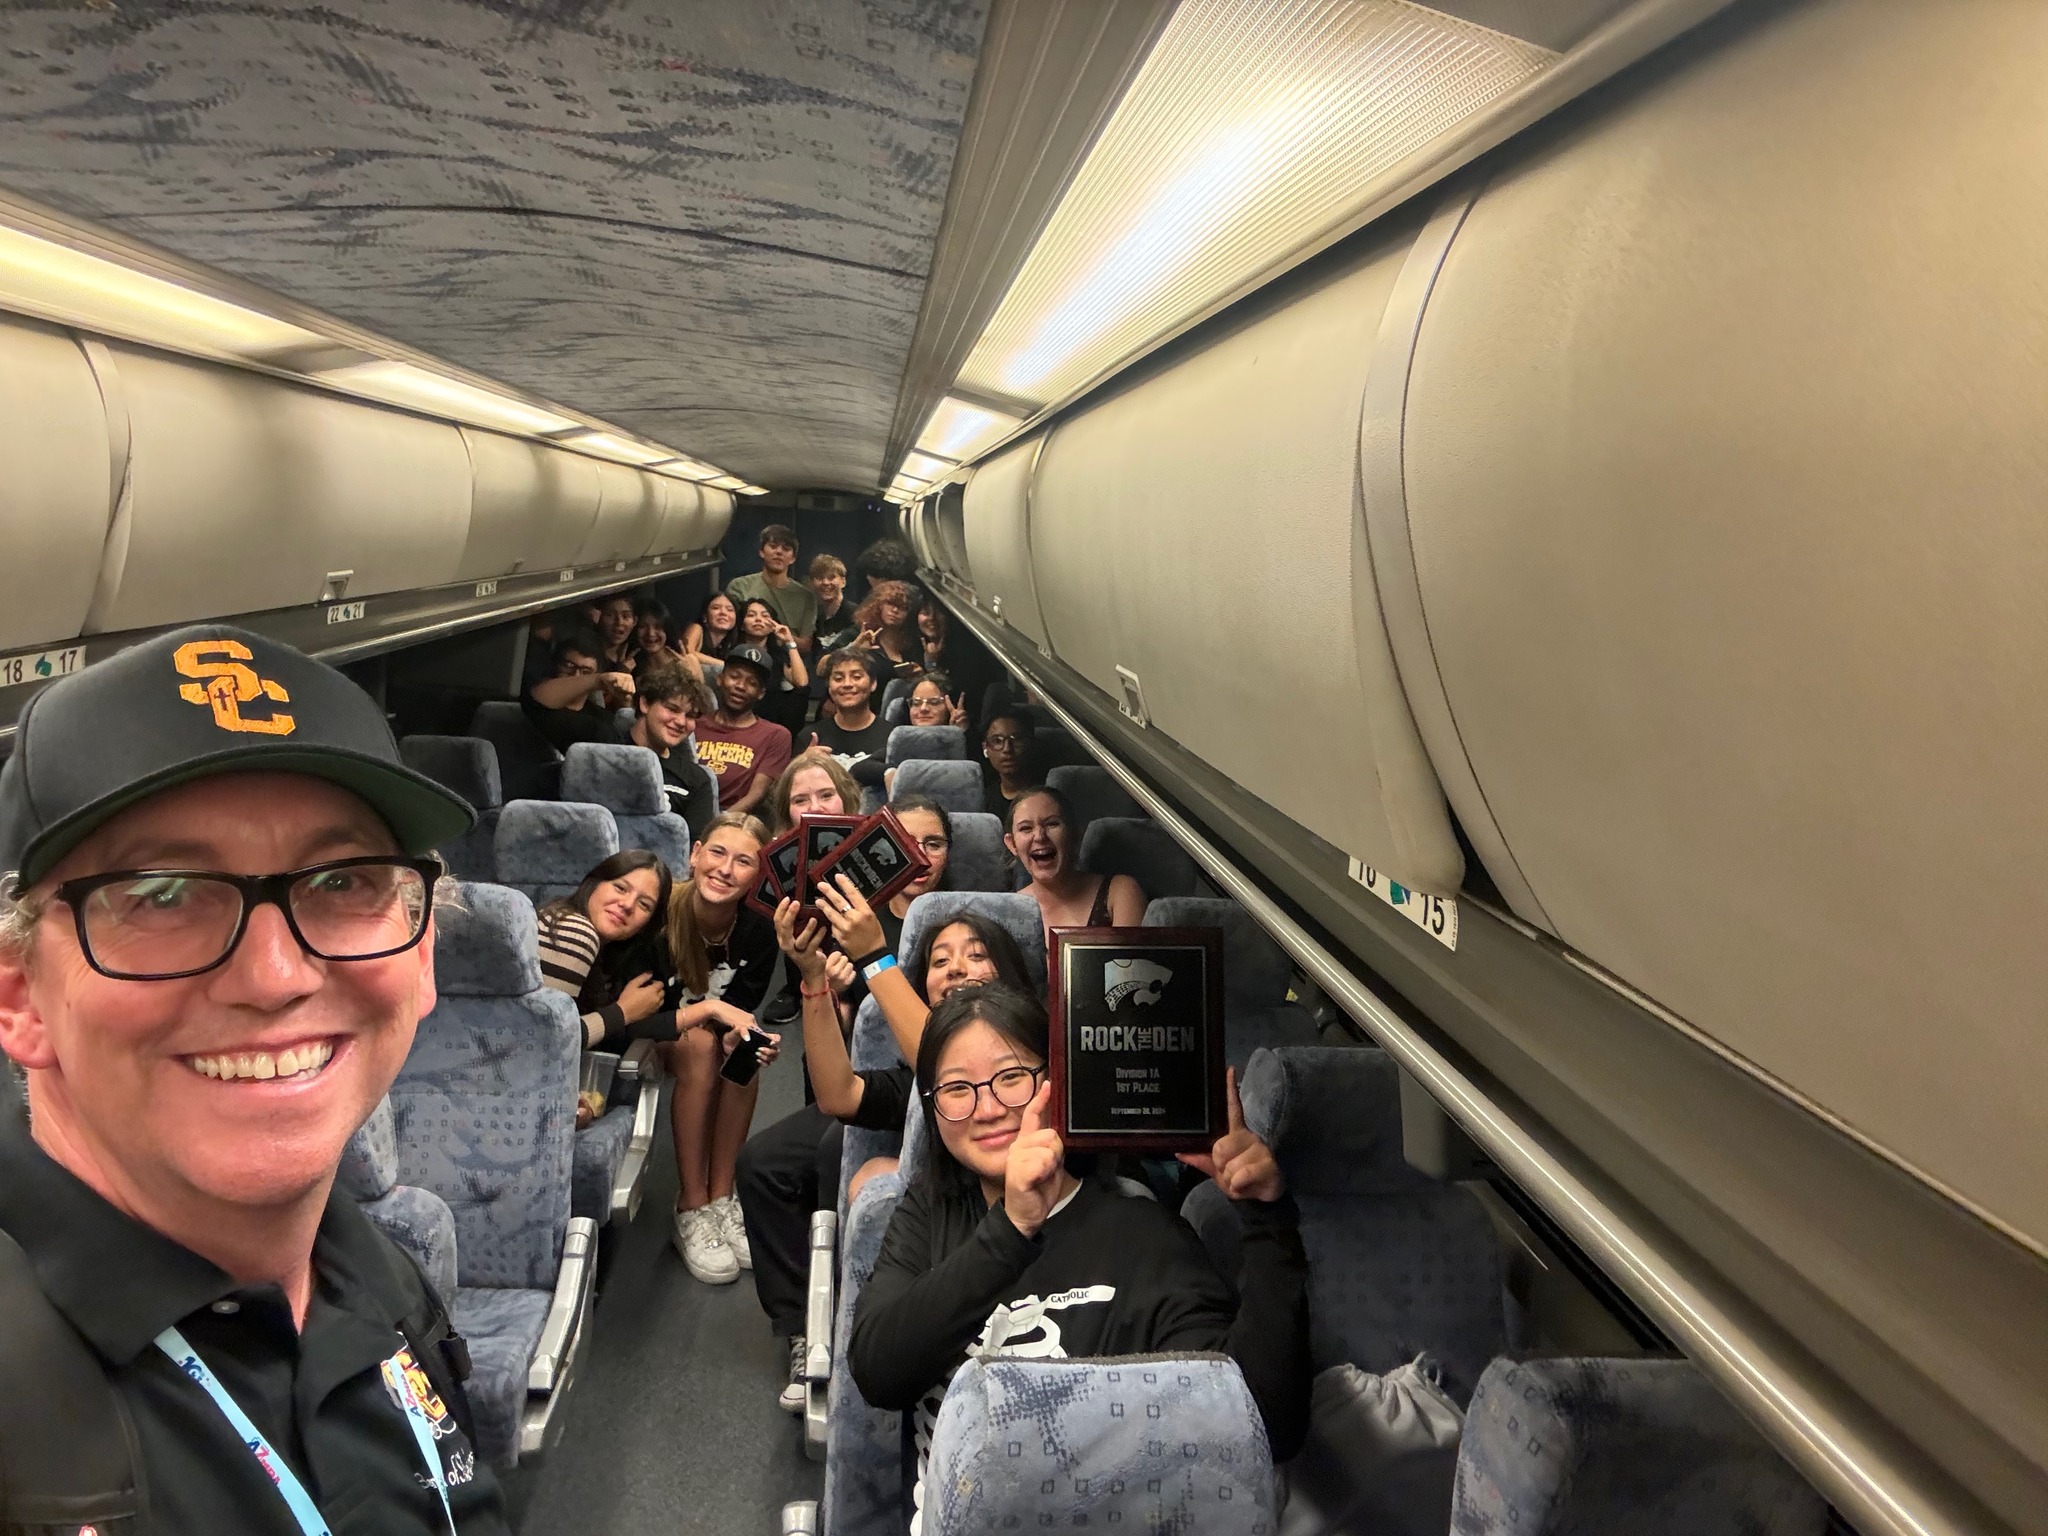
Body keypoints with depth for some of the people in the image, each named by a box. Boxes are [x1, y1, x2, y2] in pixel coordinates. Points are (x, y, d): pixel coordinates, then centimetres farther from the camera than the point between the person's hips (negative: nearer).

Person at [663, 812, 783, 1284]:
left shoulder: (759, 933, -16)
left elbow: (738, 1016, -14)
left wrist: (746, 1038, -37)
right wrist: (709, 1008, -35)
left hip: (703, 1030, 3)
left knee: (743, 1051, -26)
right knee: (700, 1044, -31)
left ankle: (720, 1199, -15)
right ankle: (691, 1210, -24)